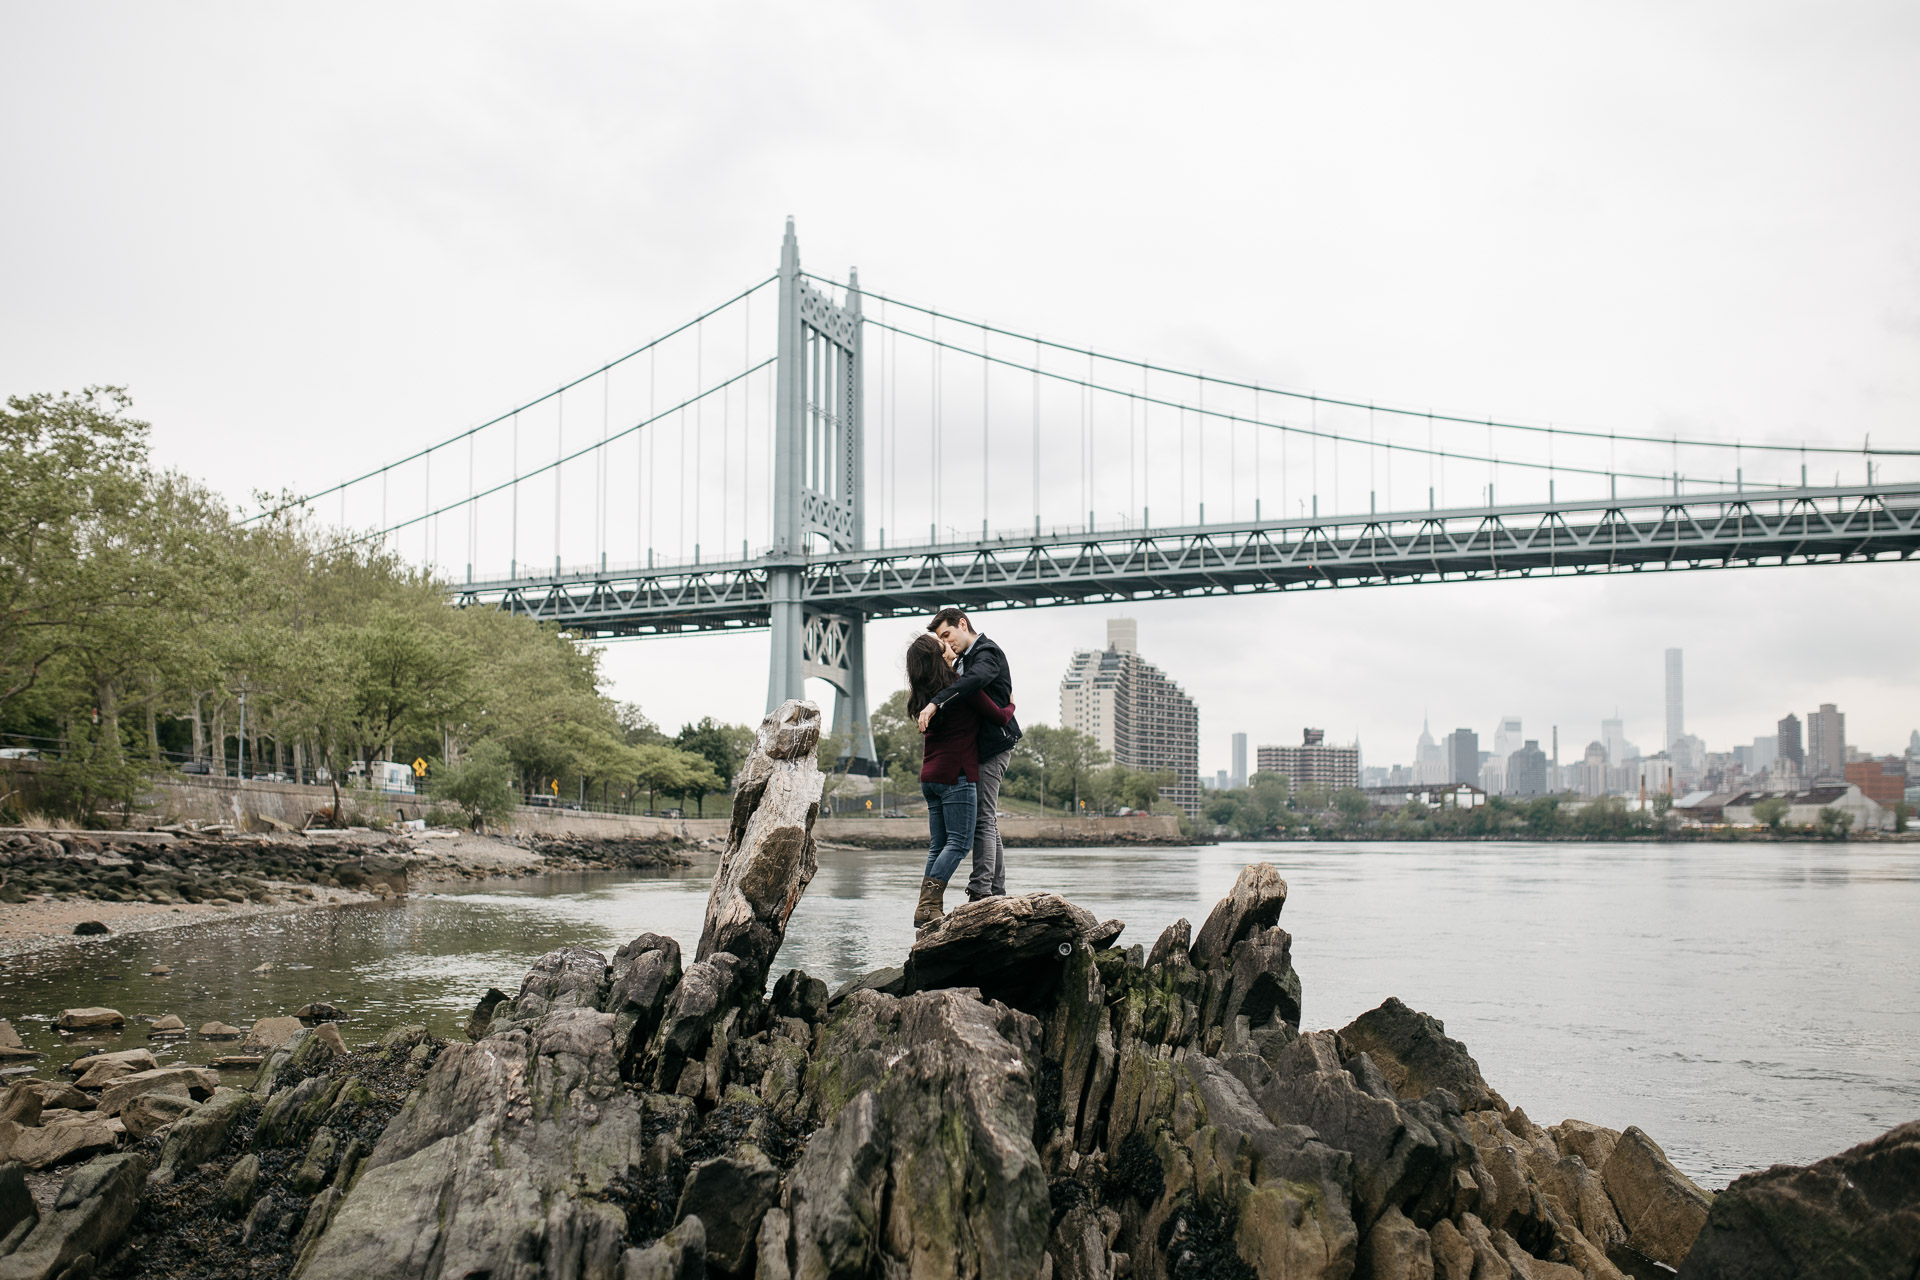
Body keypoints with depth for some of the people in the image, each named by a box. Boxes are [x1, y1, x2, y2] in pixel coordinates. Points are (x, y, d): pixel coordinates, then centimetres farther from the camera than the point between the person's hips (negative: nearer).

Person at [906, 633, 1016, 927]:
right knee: (959, 841, -7)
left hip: (930, 776, 8)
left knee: (938, 845, 10)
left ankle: (928, 907, 3)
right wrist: (1011, 706, 18)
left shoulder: (923, 696, 11)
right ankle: (929, 905, -17)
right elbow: (999, 717, -2)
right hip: (956, 774, -8)